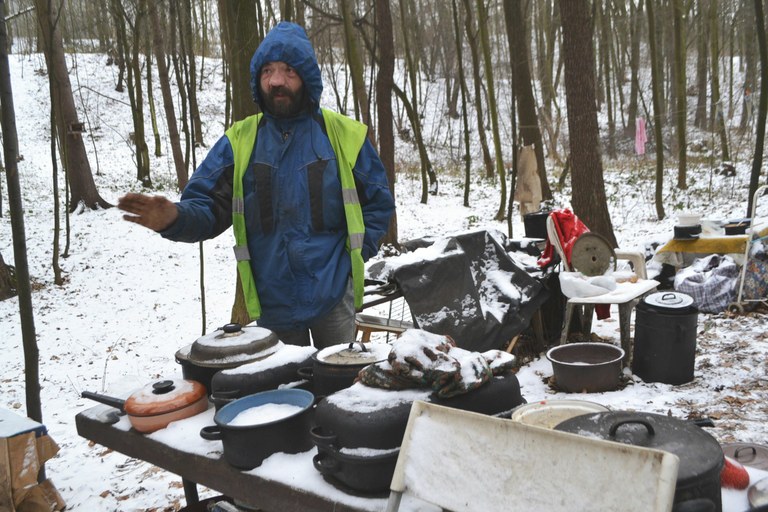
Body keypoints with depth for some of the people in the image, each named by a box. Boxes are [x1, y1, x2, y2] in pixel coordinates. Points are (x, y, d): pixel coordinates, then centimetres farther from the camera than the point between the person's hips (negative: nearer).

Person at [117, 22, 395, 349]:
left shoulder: (344, 135, -3)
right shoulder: (239, 141, 0)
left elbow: (378, 203, 4)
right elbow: (207, 205, -5)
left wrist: (354, 254, -8)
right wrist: (174, 217, -27)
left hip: (333, 294, -1)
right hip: (271, 301, 1)